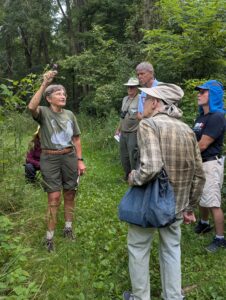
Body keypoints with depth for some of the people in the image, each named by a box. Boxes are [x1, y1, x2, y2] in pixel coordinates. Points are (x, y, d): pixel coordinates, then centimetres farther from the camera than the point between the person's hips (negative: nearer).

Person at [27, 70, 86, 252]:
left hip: (69, 157, 4)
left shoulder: (70, 114, 7)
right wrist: (44, 84, -32)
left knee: (70, 194, 12)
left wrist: (80, 160, 5)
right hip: (50, 159, -4)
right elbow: (32, 107, -30)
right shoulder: (43, 112, -5)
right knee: (54, 197, -4)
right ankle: (49, 236, 10)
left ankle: (68, 228, 31)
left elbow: (76, 139, 10)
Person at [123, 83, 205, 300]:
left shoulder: (148, 125, -18)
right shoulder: (187, 130, 2)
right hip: (176, 204, 6)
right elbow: (198, 175, 6)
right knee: (171, 250, 22)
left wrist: (133, 178, -12)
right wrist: (189, 207, 15)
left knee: (138, 249, 16)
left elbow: (150, 167, -32)